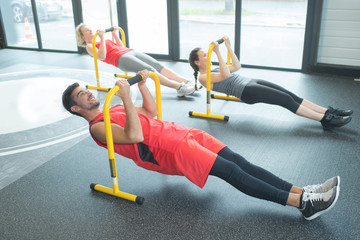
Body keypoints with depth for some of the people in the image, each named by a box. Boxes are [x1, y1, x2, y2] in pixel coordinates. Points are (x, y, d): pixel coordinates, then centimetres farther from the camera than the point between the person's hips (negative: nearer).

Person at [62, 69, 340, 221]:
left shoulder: (114, 110, 25)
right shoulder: (98, 128, -2)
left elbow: (151, 112, 32)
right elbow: (134, 136, -20)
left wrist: (142, 84, 25)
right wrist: (127, 97, -22)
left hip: (177, 132, 8)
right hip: (165, 149, -8)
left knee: (237, 160, -8)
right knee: (231, 171, -19)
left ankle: (301, 192, -12)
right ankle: (303, 202, -19)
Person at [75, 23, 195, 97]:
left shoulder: (101, 41, 34)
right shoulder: (89, 46, 12)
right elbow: (102, 56, -8)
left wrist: (114, 34, 31)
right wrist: (102, 38, -7)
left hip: (130, 52, 8)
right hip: (121, 58, -7)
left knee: (158, 65, -15)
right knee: (149, 70, -29)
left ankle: (187, 82, -26)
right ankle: (179, 87, -40)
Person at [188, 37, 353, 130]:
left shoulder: (213, 69, 24)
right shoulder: (203, 77, -3)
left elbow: (236, 66, 28)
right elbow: (225, 75, -18)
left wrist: (228, 46, 24)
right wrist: (218, 53, -18)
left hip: (250, 82, 9)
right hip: (246, 91, -9)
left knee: (290, 95, -6)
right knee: (286, 100, -18)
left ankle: (328, 112, -7)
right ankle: (326, 120, -16)